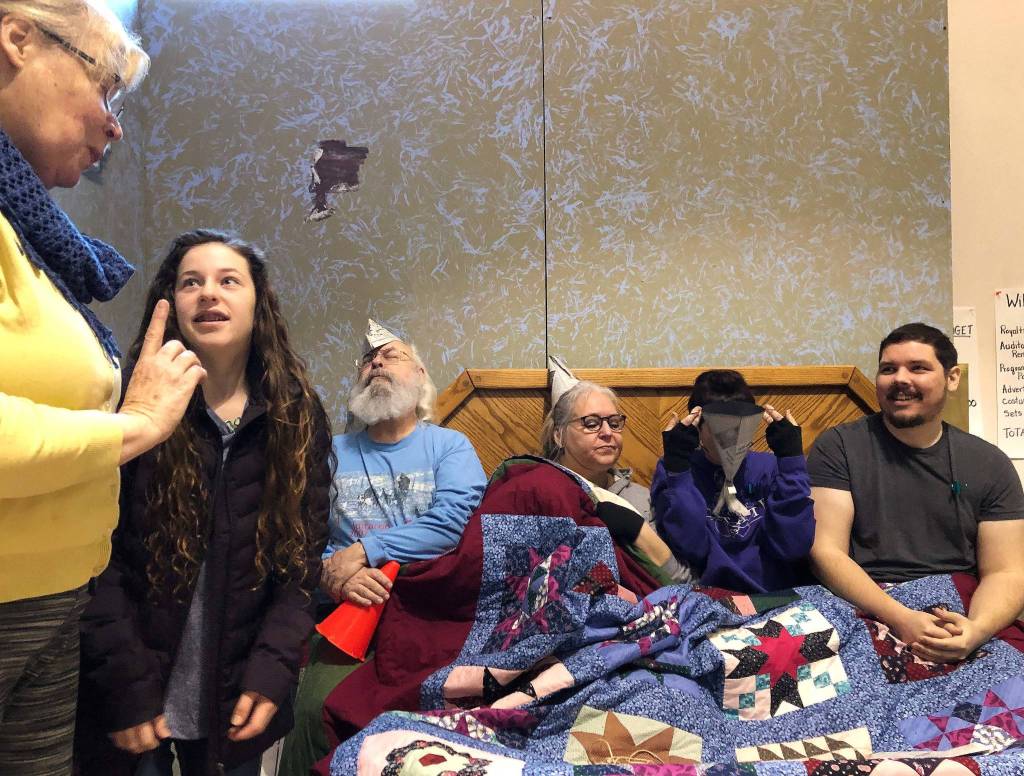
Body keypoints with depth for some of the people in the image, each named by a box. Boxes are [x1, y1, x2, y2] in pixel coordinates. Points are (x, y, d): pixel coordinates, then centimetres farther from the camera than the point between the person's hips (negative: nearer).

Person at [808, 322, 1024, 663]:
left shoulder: (990, 465, 10)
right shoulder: (837, 447, 1)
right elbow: (827, 552, -6)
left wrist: (976, 629, -17)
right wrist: (901, 619, -20)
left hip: (961, 620, 2)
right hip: (865, 617, -2)